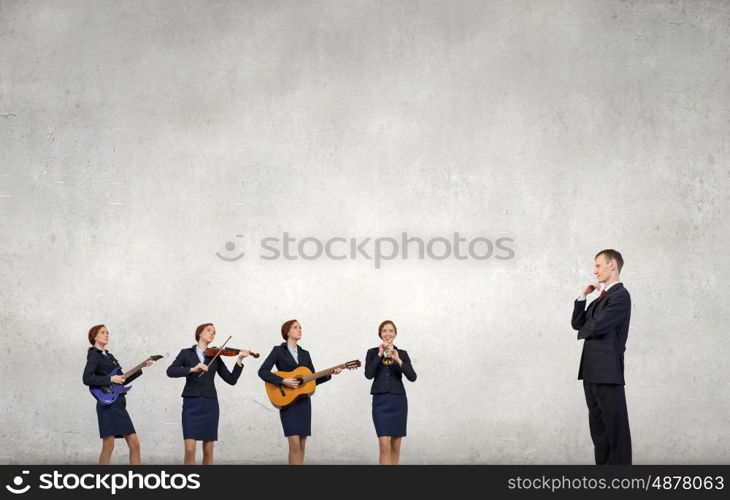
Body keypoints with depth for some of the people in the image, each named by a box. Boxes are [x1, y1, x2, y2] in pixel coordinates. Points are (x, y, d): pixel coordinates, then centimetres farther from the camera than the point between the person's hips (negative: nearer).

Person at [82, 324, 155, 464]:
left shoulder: (109, 356, 21)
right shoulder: (94, 356, -3)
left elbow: (123, 380, 21)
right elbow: (87, 379, -18)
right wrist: (110, 379, -17)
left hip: (119, 404, 8)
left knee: (134, 443, 3)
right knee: (108, 446, -8)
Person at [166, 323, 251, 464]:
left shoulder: (215, 357, 13)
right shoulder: (186, 353, 7)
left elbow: (232, 380, 6)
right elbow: (170, 371, -9)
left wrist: (239, 360, -6)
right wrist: (192, 369, -22)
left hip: (210, 405, 2)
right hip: (191, 404, -2)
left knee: (208, 450, 2)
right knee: (190, 449, -12)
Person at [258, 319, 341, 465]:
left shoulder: (305, 354, 15)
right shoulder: (278, 350, 0)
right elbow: (262, 372, -10)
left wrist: (330, 374, 0)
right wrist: (283, 381, -19)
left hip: (303, 401, 5)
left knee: (302, 444, 4)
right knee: (294, 443, -14)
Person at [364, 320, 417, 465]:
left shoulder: (402, 354, 7)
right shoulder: (372, 352, 5)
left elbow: (412, 377, -6)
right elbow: (368, 374, -11)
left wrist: (398, 360, -17)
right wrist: (380, 355, -14)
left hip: (398, 401, 2)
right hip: (380, 401, -2)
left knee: (395, 446, 7)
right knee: (384, 445, -12)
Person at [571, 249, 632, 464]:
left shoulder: (620, 295, -11)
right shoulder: (601, 297, 19)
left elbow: (597, 327, -19)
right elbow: (577, 324, 16)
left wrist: (584, 331, 3)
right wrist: (582, 296, 6)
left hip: (608, 371, -9)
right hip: (591, 370, 9)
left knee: (615, 427, -3)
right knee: (598, 426, 12)